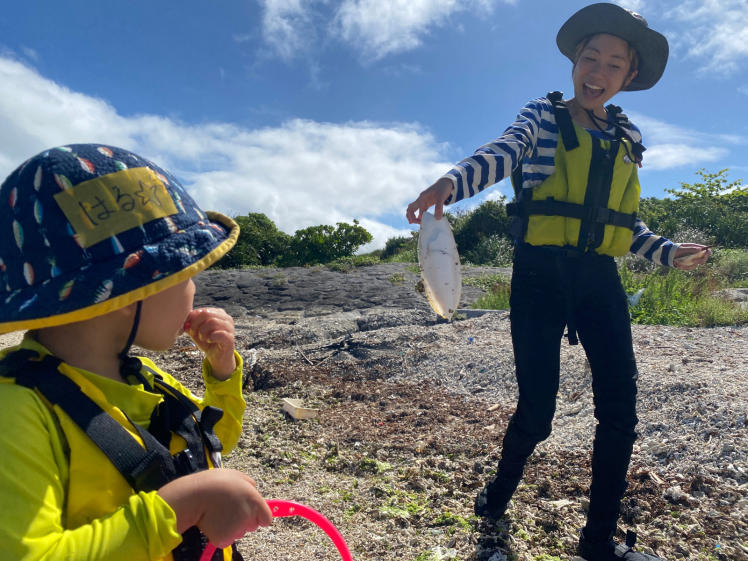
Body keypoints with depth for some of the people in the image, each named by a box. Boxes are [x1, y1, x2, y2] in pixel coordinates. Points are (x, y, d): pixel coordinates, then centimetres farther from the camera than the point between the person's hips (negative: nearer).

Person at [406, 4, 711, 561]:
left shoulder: (628, 137, 16)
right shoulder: (543, 116, 2)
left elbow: (624, 222, 21)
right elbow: (502, 155, -21)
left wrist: (669, 252, 5)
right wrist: (452, 182, -42)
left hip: (601, 279, 5)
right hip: (542, 274, -5)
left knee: (621, 409, 1)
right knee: (537, 409, -2)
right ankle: (499, 493, 30)